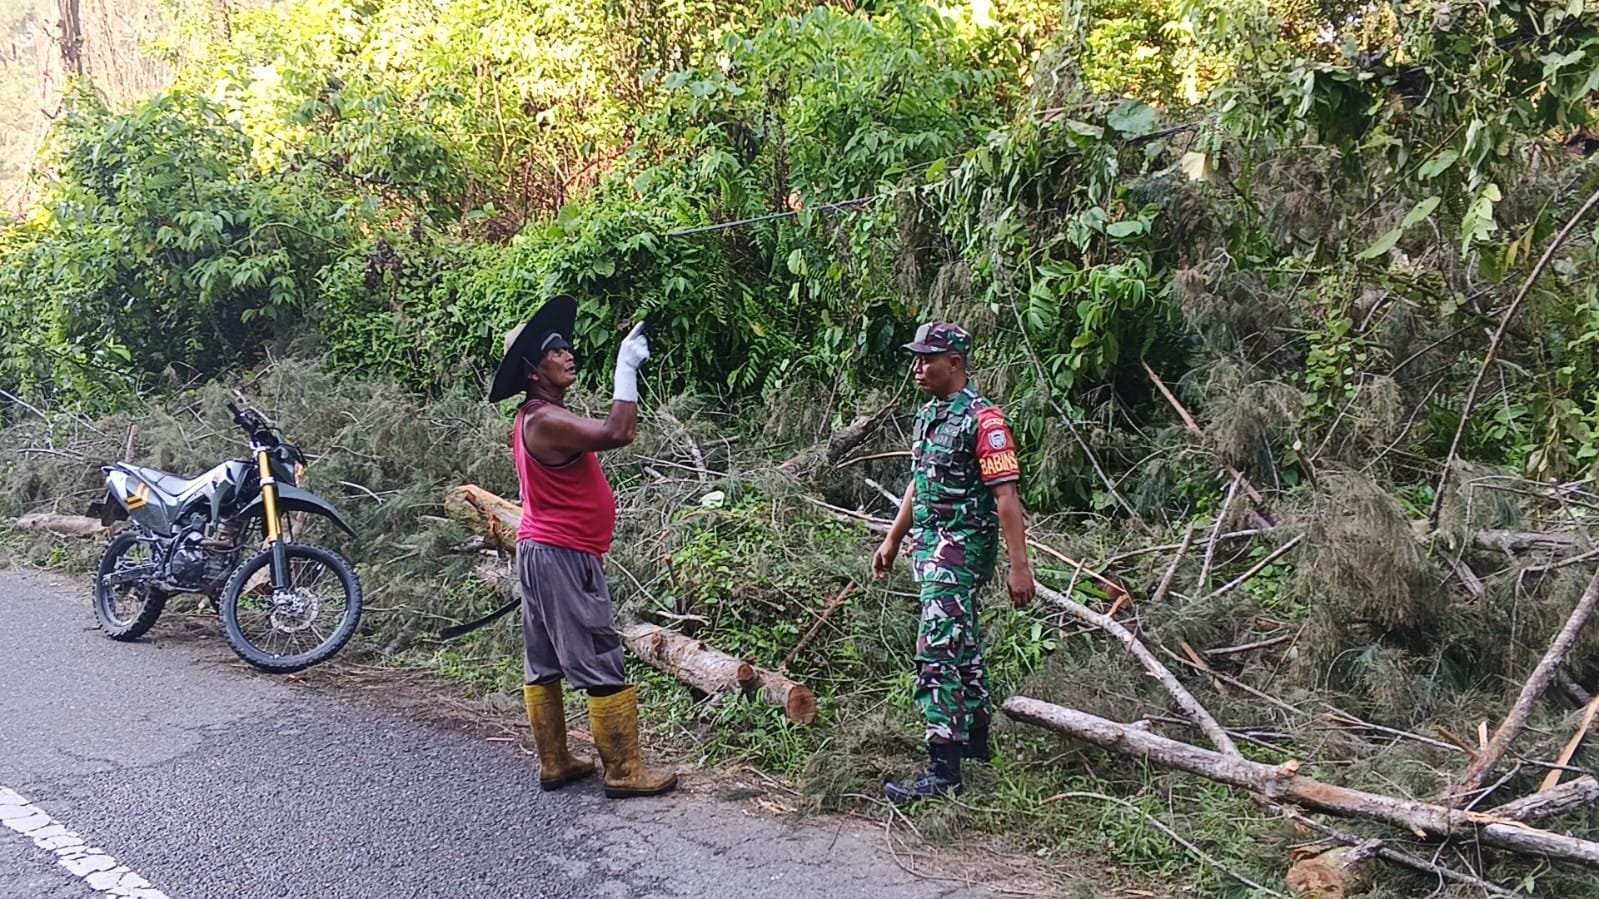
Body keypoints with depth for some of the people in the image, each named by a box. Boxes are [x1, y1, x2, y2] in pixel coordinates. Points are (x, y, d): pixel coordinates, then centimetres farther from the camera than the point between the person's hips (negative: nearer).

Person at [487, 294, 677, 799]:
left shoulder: (536, 420, 14)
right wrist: (627, 367, -26)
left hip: (541, 551, 11)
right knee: (601, 666, -5)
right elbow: (616, 434, -31)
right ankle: (624, 771, 2)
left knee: (544, 664, 13)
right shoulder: (545, 422, -20)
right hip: (563, 557, -11)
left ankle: (554, 763, 21)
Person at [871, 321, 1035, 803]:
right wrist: (892, 540, 24)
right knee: (962, 644, 20)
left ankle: (944, 770, -10)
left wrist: (1019, 565, -23)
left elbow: (1006, 497, -20)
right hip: (930, 545, 9)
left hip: (961, 549, -9)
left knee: (937, 654, -13)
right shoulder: (928, 415, 12)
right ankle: (976, 739, 35)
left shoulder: (983, 420, -16)